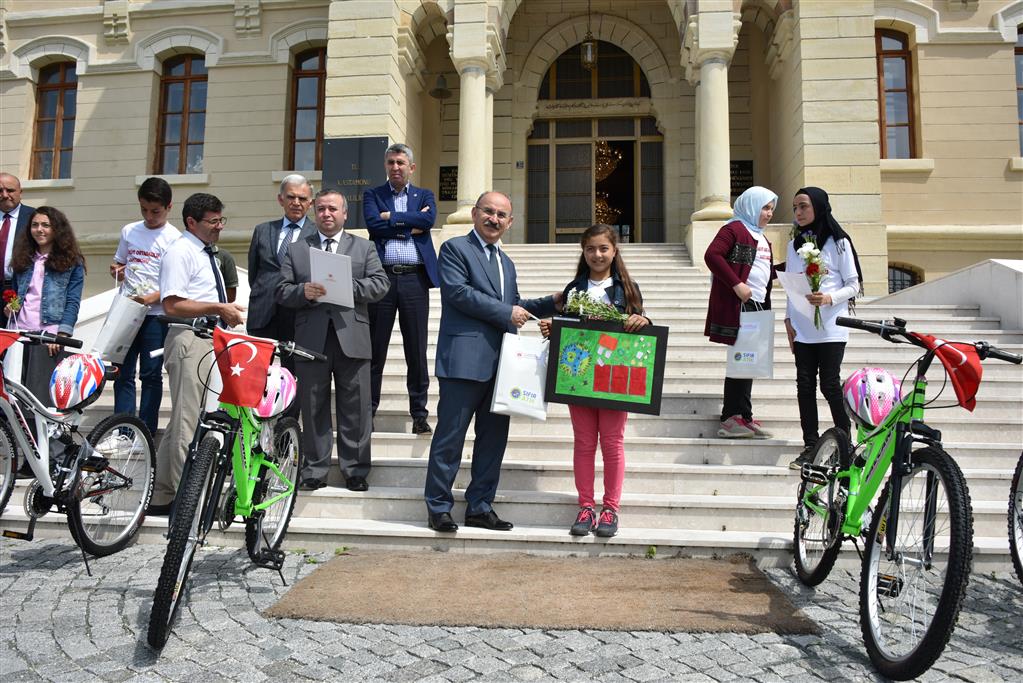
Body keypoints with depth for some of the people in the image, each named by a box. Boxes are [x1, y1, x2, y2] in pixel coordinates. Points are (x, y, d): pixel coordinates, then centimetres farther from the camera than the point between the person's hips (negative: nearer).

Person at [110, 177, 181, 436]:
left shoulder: (174, 238, -3)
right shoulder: (129, 231, 11)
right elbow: (118, 263, 23)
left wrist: (153, 297, -22)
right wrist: (116, 272, 0)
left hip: (156, 314, -4)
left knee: (151, 374, 1)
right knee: (123, 373, 5)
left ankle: (147, 433, 7)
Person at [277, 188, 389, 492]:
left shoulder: (364, 247, 13)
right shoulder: (296, 250, 15)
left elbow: (380, 284, 1)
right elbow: (282, 291, 7)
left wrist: (347, 286, -14)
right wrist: (303, 292, -14)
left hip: (352, 337, -1)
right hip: (311, 338, 1)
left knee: (355, 409, 3)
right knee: (313, 408, 6)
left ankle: (356, 470, 13)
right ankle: (315, 470, 17)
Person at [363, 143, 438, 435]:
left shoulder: (424, 195, 15)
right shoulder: (372, 195, 13)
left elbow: (428, 220, -7)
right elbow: (373, 224, -6)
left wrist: (391, 217, -4)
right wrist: (411, 225, -5)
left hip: (414, 279, 0)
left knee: (417, 350, 3)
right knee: (375, 348, 3)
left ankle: (419, 413, 11)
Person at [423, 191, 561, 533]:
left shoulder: (506, 262, 24)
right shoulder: (455, 248, 0)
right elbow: (457, 291, -14)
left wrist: (550, 304, 11)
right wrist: (506, 313, -12)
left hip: (501, 363, 8)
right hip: (465, 360, -8)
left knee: (494, 438, 11)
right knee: (450, 437, -1)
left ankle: (480, 506, 21)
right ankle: (439, 507, 10)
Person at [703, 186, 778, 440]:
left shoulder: (761, 238, 25)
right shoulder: (734, 229, -4)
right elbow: (712, 255, -17)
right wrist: (736, 284, -21)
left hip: (758, 306, 9)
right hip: (738, 305, -9)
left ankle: (743, 417, 16)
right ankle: (731, 419, -3)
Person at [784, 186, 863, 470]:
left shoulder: (838, 242, -1)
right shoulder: (794, 244, 13)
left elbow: (853, 284, -2)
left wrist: (830, 298, -20)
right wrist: (788, 319, 8)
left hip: (831, 328, -4)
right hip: (801, 328, 4)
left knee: (830, 385, -4)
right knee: (805, 386, 4)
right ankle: (810, 446, 11)